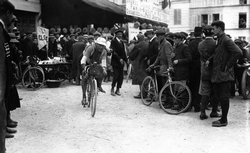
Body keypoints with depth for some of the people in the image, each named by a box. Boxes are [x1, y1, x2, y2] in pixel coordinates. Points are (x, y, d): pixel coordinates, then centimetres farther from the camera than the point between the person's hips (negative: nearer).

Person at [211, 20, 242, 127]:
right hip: (217, 74, 9)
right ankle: (223, 117, 24)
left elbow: (238, 52, -23)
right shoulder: (218, 40, 14)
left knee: (224, 97, -2)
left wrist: (228, 66, -18)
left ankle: (223, 120, 7)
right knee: (218, 96, 13)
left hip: (224, 74, -9)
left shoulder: (226, 40, -14)